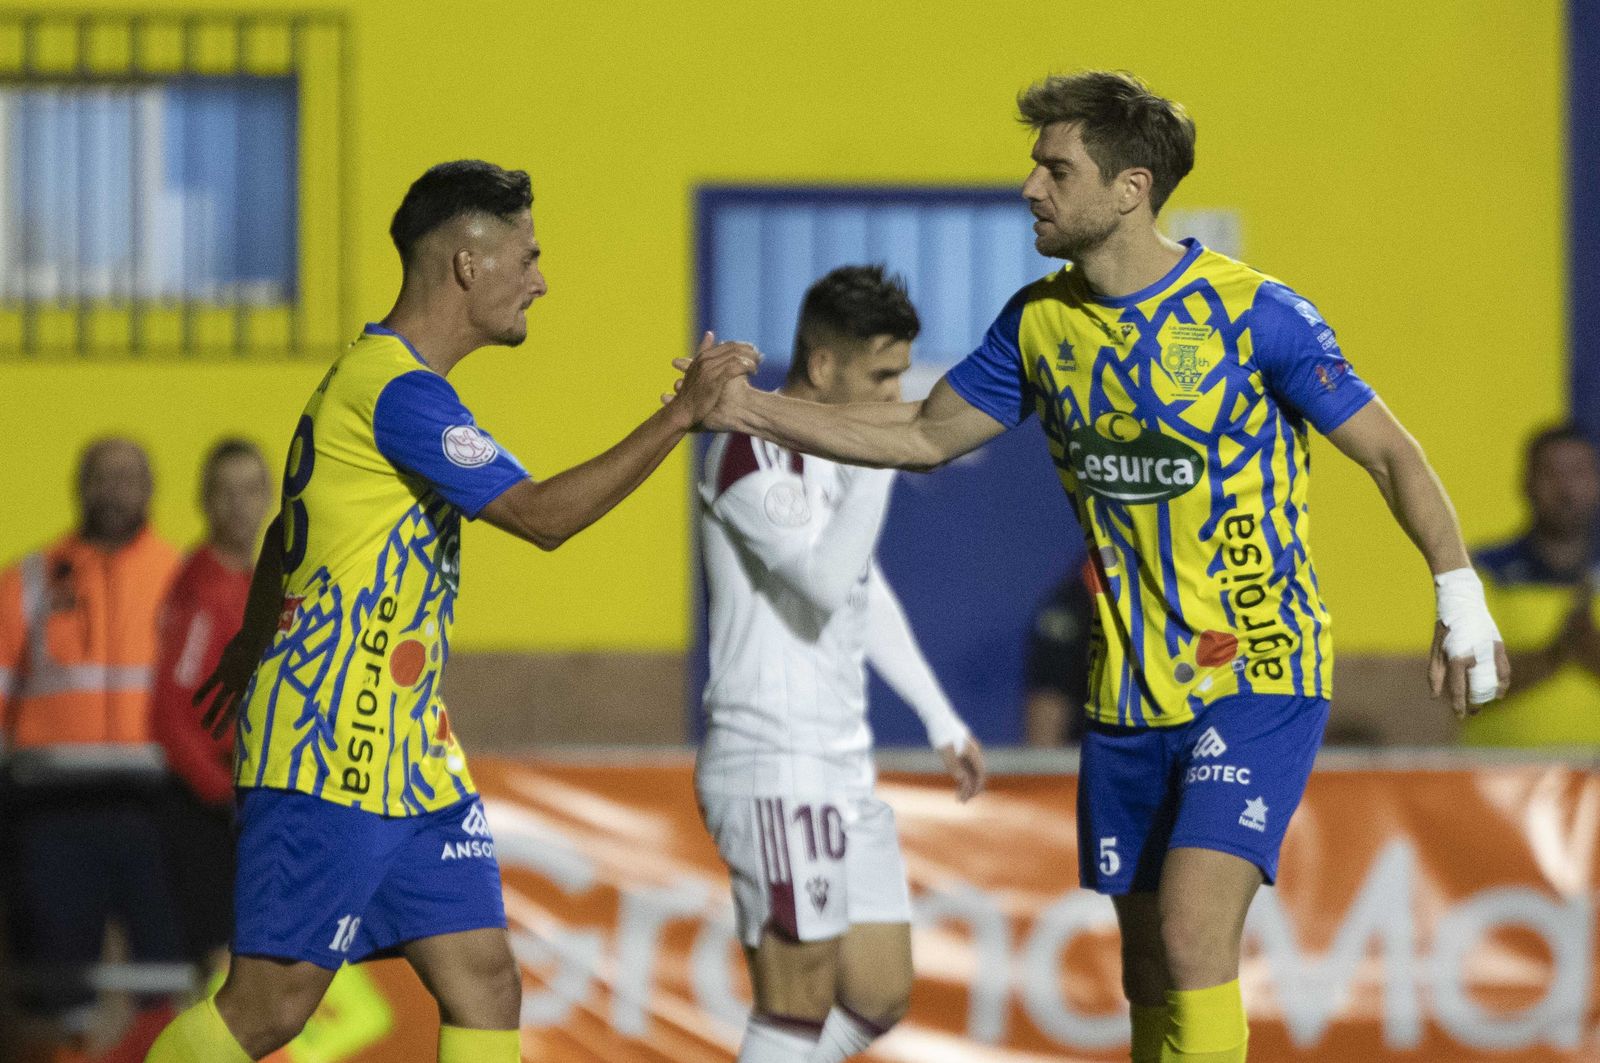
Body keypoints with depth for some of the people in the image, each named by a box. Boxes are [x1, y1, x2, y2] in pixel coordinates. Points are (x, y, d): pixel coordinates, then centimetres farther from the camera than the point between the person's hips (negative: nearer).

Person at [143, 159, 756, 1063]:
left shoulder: (375, 376, 16)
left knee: (486, 987, 1)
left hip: (409, 753, 10)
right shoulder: (400, 390, -16)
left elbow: (288, 531, 30)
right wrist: (682, 413, -21)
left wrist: (255, 647, 44)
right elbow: (542, 514, -23)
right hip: (330, 758, -10)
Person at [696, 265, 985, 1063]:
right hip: (775, 771, -10)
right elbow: (827, 581, -28)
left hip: (843, 772, 10)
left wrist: (942, 721, 30)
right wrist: (879, 464, -24)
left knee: (879, 998, 9)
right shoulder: (755, 452, -14)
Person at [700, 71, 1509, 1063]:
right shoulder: (1040, 321, 4)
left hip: (1259, 676, -6)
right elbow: (925, 435, 16)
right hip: (1128, 693, 6)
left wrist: (1461, 604, -8)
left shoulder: (1251, 313, -13)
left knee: (1192, 936, -21)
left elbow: (1393, 455, -5)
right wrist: (753, 409, 8)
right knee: (1149, 968, 8)